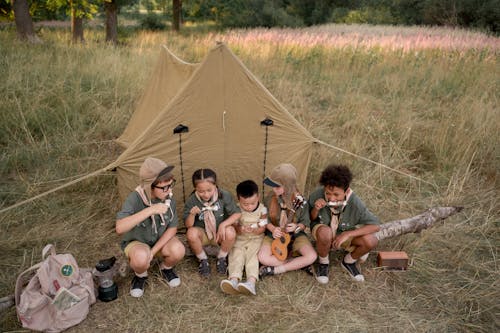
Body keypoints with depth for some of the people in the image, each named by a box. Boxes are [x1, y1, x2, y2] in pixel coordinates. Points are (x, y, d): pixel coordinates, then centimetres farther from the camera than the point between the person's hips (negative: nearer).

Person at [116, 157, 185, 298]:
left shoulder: (169, 198, -18)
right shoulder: (135, 199, -29)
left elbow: (172, 228, -9)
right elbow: (119, 228, -42)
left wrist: (153, 251, -20)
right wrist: (149, 210, -49)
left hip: (160, 240, 3)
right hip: (136, 242, -3)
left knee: (178, 250, -28)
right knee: (141, 258, -37)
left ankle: (166, 268, 8)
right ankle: (140, 275, 1)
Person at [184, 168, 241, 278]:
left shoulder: (224, 195, -16)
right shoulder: (192, 201, -14)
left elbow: (237, 214, -13)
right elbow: (188, 225, -11)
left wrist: (223, 224, -28)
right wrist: (192, 214, -32)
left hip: (220, 233, 0)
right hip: (202, 234, 0)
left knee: (230, 232, -33)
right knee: (191, 233, -32)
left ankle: (221, 258, 0)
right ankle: (203, 260, -2)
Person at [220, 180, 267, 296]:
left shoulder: (262, 209, -7)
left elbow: (262, 228, -5)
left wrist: (254, 230, -28)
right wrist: (240, 229, -27)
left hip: (256, 239, -1)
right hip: (239, 239, 2)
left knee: (252, 256, -25)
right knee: (236, 255, -23)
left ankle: (251, 281, -45)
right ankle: (234, 280, -44)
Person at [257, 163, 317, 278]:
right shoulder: (270, 199, -13)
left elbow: (304, 223, -3)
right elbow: (265, 220, 0)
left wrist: (296, 227, -25)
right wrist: (273, 229, -20)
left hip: (295, 235, 0)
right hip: (274, 234, 1)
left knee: (312, 257, -25)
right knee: (263, 258, -27)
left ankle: (275, 270, -16)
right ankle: (298, 263, -12)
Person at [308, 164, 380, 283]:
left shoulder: (355, 203, -29)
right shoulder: (317, 195, -28)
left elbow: (376, 226, -22)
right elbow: (311, 219, -10)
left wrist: (348, 234, -30)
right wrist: (316, 209, -34)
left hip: (344, 235, 1)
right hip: (322, 230, -1)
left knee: (371, 241, -26)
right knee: (325, 232, -38)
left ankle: (348, 261, 6)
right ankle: (323, 262, -4)